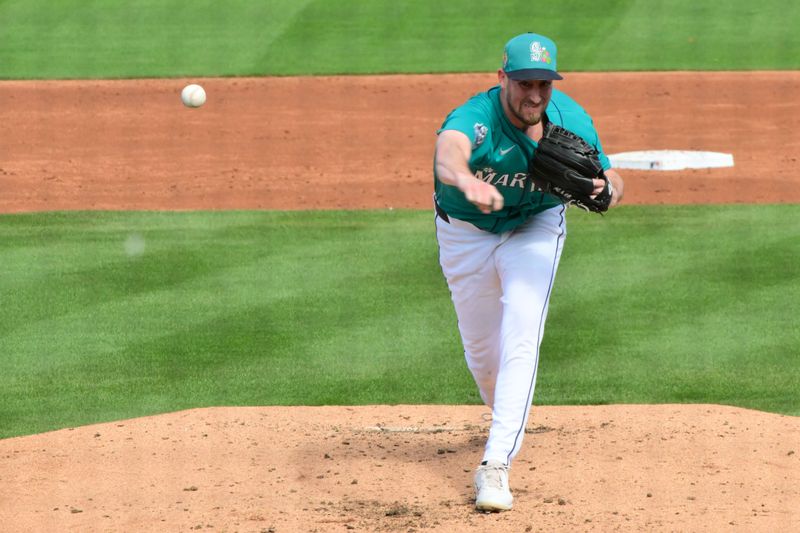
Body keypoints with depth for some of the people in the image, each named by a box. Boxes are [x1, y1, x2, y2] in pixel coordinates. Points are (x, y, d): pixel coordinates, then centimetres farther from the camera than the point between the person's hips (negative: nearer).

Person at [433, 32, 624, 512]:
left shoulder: (572, 120, -23)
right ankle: (507, 418, 46)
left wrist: (603, 189, -35)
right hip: (466, 234, -1)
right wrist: (469, 182, -85)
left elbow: (614, 181, -8)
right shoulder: (477, 117, -35)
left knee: (520, 341, -17)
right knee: (481, 348, 12)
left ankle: (496, 465, -20)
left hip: (535, 227, 1)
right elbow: (449, 150, -60)